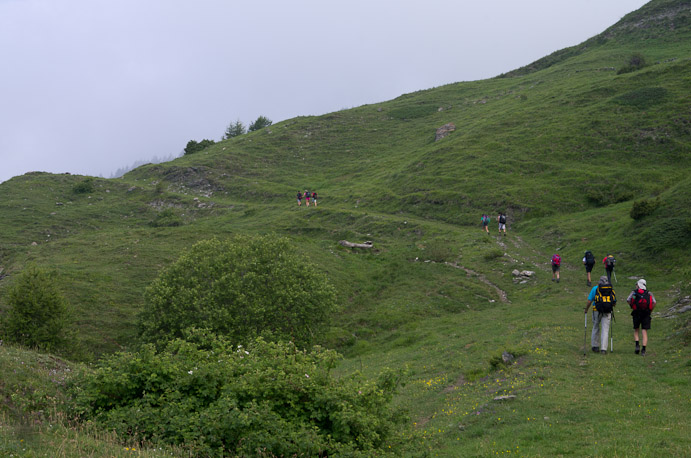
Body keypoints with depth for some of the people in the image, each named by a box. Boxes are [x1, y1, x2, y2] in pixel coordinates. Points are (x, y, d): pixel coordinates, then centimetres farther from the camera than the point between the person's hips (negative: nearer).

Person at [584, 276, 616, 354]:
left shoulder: (595, 288, 3)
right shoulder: (611, 290, 9)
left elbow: (589, 301, 1)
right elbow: (615, 303, 13)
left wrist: (586, 309, 17)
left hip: (597, 311, -1)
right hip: (607, 312, 1)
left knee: (596, 328, 16)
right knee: (605, 330, 2)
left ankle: (595, 346, 20)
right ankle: (603, 349, -5)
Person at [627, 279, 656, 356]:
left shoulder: (634, 292, 7)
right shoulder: (649, 293, 8)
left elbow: (628, 300, -7)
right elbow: (654, 302, -6)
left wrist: (632, 307, 6)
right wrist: (650, 310, 4)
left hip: (636, 314, 0)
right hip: (646, 314, 0)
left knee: (636, 330, 16)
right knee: (644, 332, 2)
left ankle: (637, 345, -4)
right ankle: (643, 350, -6)